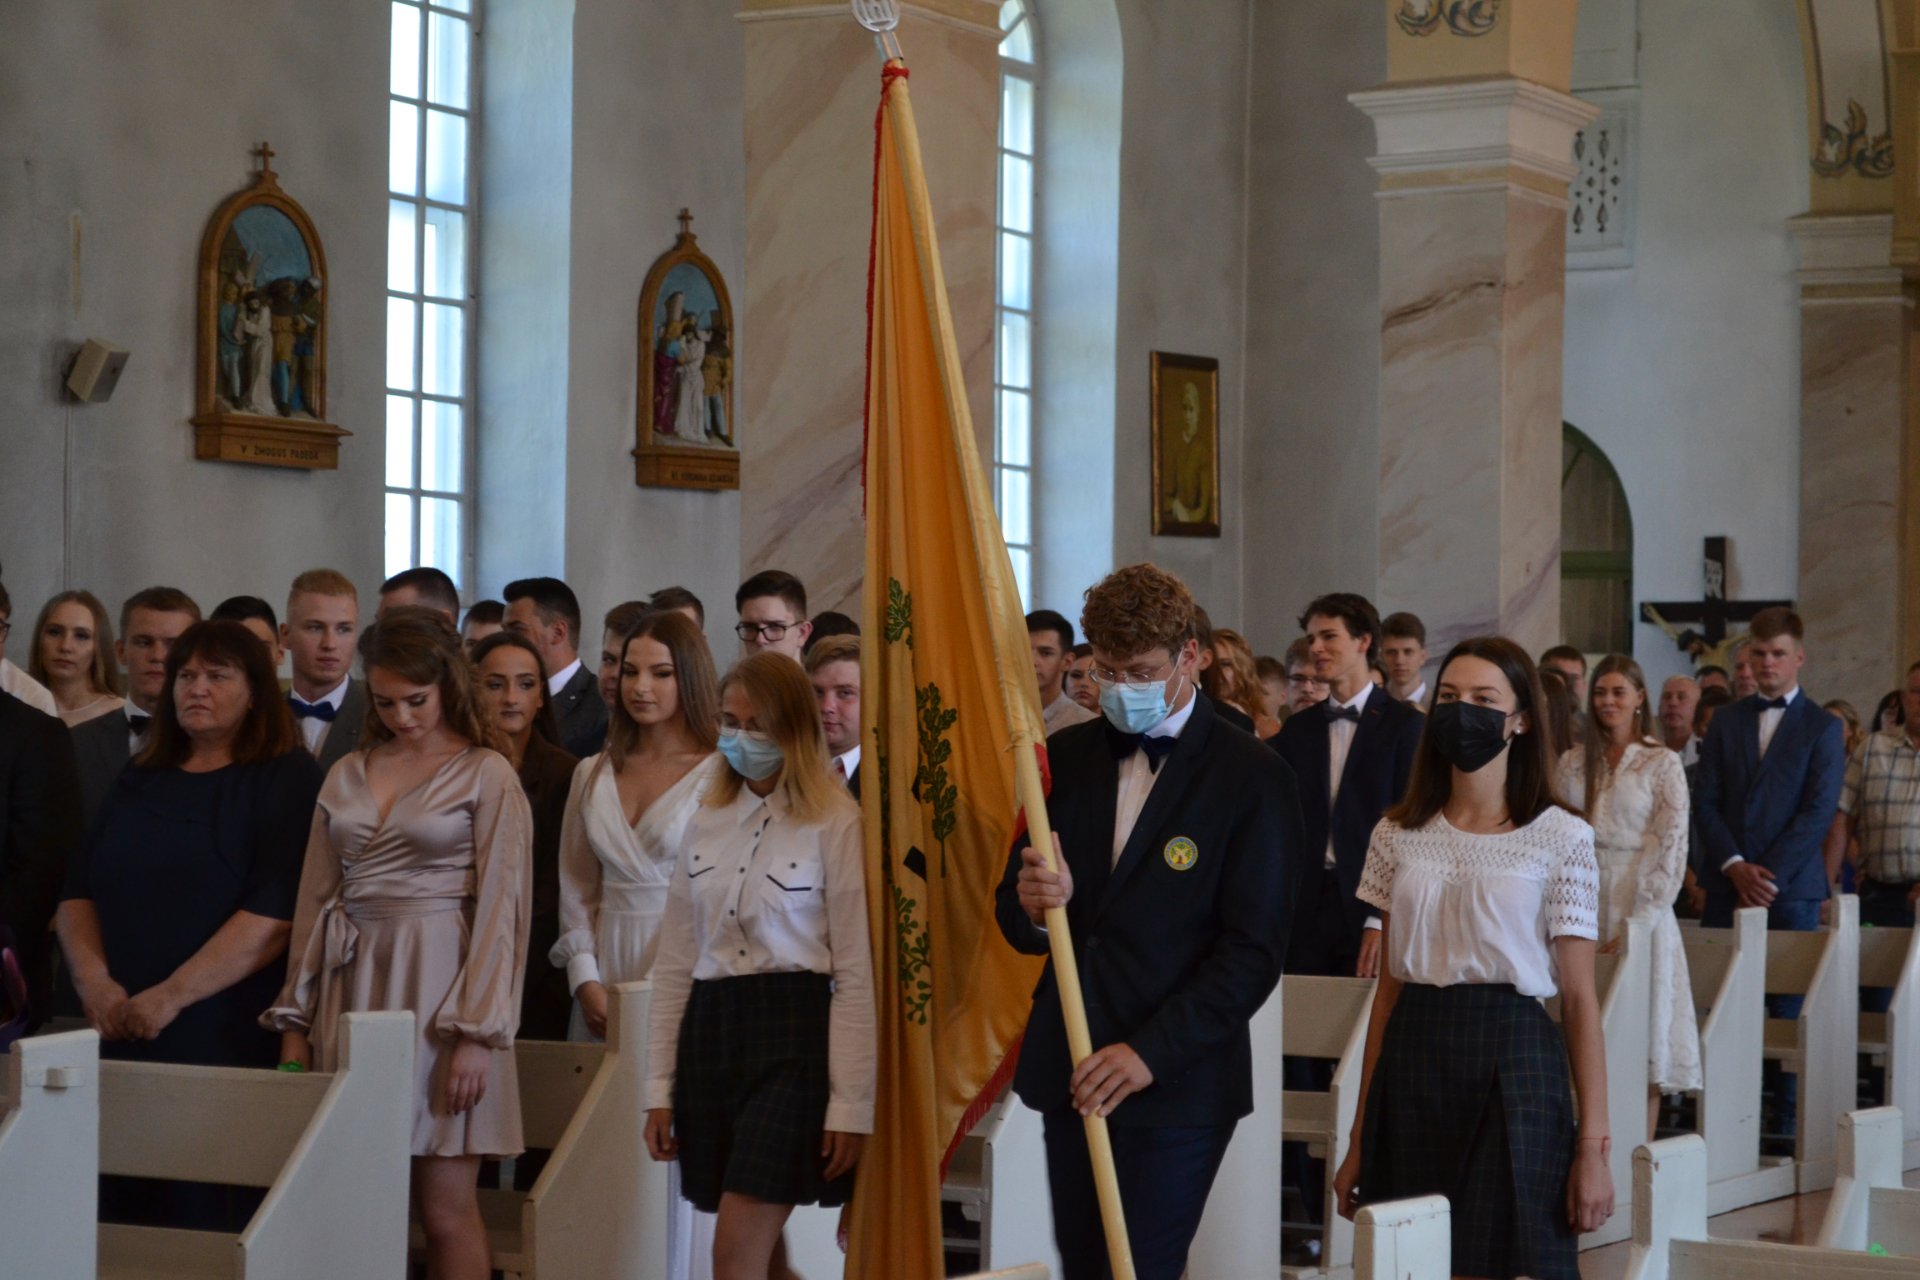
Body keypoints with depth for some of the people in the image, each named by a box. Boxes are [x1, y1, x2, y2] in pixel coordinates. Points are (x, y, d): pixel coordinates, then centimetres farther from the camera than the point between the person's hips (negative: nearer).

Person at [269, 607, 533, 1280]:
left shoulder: (486, 775, -1)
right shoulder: (347, 776, 13)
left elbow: (499, 911, -6)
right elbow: (315, 901, 14)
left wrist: (478, 1033, -13)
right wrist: (296, 1022, 9)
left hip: (437, 988, -4)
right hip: (352, 989, 5)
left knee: (446, 1211, -5)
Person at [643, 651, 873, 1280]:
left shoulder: (835, 823, -7)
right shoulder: (706, 822, 11)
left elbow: (856, 972, -7)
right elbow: (675, 962, 13)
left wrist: (851, 1103, -10)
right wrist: (660, 1087, 9)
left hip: (794, 1037, -6)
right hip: (711, 1034, 6)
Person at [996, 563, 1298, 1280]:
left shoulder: (1252, 778, -6)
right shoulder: (1065, 757, 10)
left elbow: (1255, 950, -10)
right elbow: (1014, 917, 12)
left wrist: (1150, 1053, -18)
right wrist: (1033, 907, -13)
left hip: (1177, 1082, -5)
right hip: (1070, 1074, 5)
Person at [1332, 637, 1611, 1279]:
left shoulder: (1561, 838, -2)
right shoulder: (1399, 834, 8)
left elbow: (1580, 999, -3)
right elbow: (1389, 987, 11)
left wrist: (1594, 1146, -8)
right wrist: (1360, 1138, 9)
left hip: (1512, 1065, -3)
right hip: (1411, 1065, 4)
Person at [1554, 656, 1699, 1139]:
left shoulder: (1662, 763, 0)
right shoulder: (1573, 763, 12)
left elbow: (1671, 846, -6)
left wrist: (1638, 924, -13)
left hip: (1640, 906, -3)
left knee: (1642, 1038, -2)